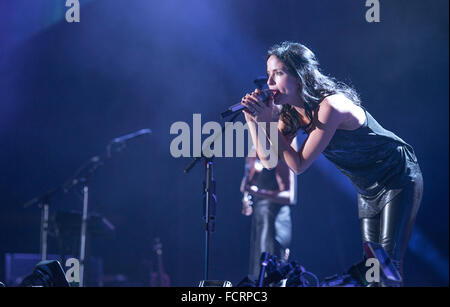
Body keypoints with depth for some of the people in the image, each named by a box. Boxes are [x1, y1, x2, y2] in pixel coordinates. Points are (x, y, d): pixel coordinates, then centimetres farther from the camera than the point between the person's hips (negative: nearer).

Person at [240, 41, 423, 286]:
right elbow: (270, 160, -8)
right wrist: (253, 121, -19)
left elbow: (299, 165, -28)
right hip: (368, 190, 9)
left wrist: (267, 122, -32)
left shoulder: (330, 106, -30)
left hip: (399, 181, -9)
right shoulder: (291, 112, -4)